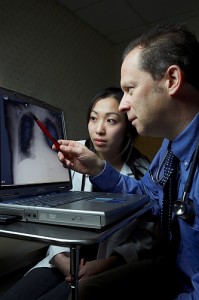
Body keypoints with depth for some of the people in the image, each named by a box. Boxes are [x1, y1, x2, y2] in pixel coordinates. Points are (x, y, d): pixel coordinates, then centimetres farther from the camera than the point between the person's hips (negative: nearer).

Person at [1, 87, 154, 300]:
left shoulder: (143, 173, -10)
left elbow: (148, 236, -5)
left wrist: (106, 264, -16)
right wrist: (61, 258, -13)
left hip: (110, 269, -2)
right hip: (65, 260, 3)